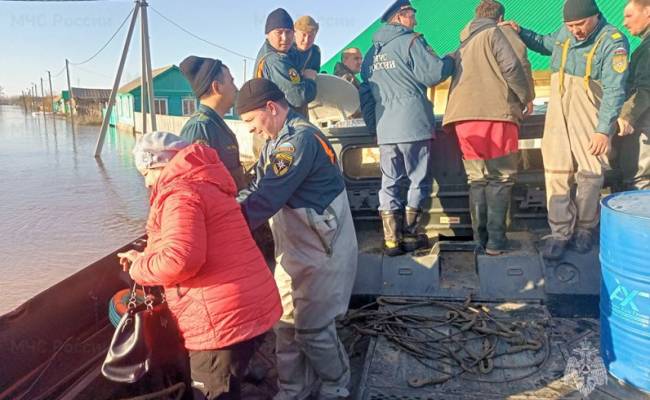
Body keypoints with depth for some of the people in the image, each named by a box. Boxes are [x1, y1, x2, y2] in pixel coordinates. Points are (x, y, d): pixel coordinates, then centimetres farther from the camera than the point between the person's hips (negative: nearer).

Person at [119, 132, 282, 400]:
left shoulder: (180, 192, -14)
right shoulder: (204, 183, 19)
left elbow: (180, 259, -27)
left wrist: (139, 269, -7)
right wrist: (144, 257, 25)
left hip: (225, 316, -10)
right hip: (249, 306, 10)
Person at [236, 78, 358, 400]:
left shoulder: (300, 139, -23)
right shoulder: (277, 142, 10)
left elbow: (266, 200, -28)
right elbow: (255, 191, 7)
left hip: (320, 253, -9)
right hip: (293, 250, 9)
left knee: (312, 328, 4)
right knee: (286, 324, 15)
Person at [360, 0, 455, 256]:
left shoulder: (372, 52, 18)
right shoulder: (411, 41, -2)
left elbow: (364, 93, 19)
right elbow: (433, 73, -11)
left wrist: (373, 125, 23)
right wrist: (452, 60, 8)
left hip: (385, 129, 6)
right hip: (413, 125, -5)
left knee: (389, 183, 8)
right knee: (419, 180, 6)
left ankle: (391, 240, 6)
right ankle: (411, 235, 8)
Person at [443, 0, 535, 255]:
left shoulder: (464, 43, 27)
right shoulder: (499, 32, 7)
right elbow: (513, 66, -7)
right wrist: (527, 97, 7)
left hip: (463, 115, 6)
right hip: (495, 113, -5)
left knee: (478, 180, 10)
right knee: (501, 178, 1)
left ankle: (480, 240, 8)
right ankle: (495, 241, -3)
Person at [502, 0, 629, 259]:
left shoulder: (613, 42, -11)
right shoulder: (565, 32, 7)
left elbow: (614, 91, -15)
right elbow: (546, 44, 31)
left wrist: (604, 130, -21)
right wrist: (521, 33, 16)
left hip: (591, 122, -4)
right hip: (558, 118, 4)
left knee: (590, 174, 5)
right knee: (556, 174, 1)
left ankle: (585, 229, 22)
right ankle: (560, 231, 9)